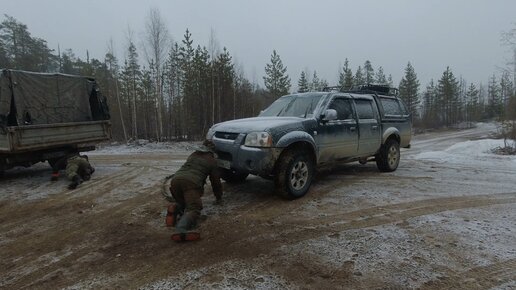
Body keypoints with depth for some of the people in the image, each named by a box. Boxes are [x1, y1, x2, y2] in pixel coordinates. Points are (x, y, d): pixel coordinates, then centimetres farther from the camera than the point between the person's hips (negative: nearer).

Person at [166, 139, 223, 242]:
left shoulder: (193, 155, 34)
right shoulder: (212, 160, 20)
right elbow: (215, 181, 25)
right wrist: (219, 197, 38)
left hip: (175, 179, 5)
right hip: (192, 182, -5)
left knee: (183, 203, 25)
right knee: (193, 209, -12)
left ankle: (176, 208, -10)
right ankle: (180, 230, -41)